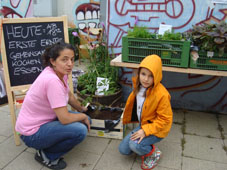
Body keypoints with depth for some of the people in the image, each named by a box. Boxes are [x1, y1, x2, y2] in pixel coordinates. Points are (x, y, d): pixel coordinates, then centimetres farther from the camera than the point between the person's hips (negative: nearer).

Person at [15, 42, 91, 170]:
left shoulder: (61, 72, -4)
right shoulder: (52, 80, -31)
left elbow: (69, 96, 15)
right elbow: (64, 118, -29)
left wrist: (82, 109, 27)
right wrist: (83, 116, -10)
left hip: (46, 120, 9)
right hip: (32, 133, -9)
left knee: (85, 119, 6)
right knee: (80, 130, -25)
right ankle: (47, 155, 0)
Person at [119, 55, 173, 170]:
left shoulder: (161, 94, -28)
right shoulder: (138, 87, -6)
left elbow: (165, 119, -22)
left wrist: (145, 131, -28)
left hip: (157, 129, -6)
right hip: (143, 125, 7)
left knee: (135, 145, -28)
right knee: (123, 149, -1)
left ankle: (154, 153, 2)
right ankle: (144, 148, 22)